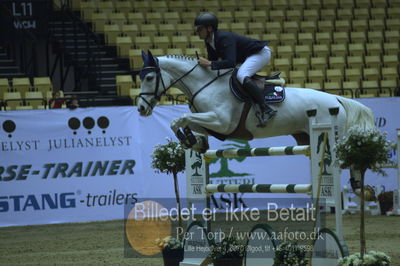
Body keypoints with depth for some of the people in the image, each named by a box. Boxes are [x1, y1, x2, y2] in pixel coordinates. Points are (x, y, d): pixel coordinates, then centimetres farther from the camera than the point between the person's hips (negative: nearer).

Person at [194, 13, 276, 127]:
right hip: (247, 57, 11)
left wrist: (209, 63, -39)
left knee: (241, 76, -33)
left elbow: (231, 62, -41)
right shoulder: (209, 41, -1)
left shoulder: (224, 38, -30)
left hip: (261, 53, -11)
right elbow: (212, 60, 10)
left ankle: (266, 109, -39)